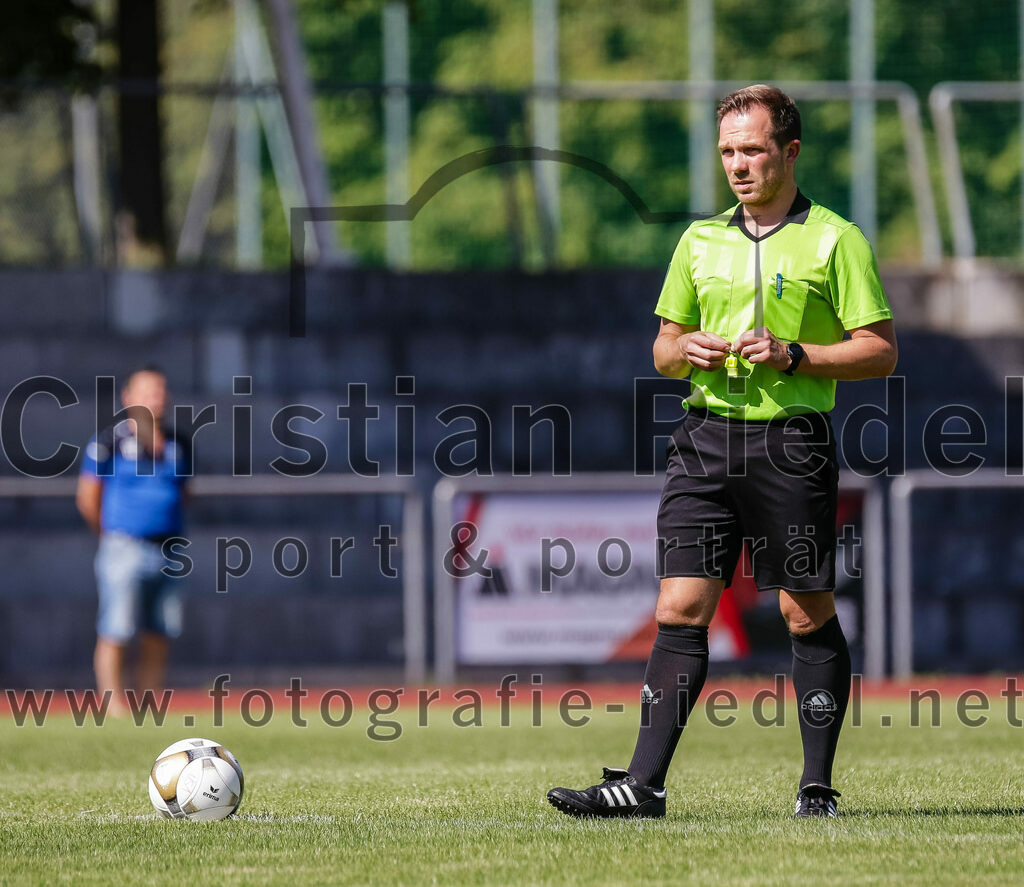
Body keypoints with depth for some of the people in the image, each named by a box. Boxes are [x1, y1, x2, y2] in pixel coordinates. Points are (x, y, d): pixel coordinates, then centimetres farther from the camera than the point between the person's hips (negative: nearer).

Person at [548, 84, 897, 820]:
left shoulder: (834, 240, 0)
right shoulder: (700, 241, 15)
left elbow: (881, 351, -2)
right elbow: (663, 349, 21)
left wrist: (793, 356, -14)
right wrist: (688, 349, -2)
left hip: (792, 439, -4)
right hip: (706, 437, 4)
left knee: (807, 615, 0)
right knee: (681, 608, -3)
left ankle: (817, 787, 7)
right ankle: (644, 784, -6)